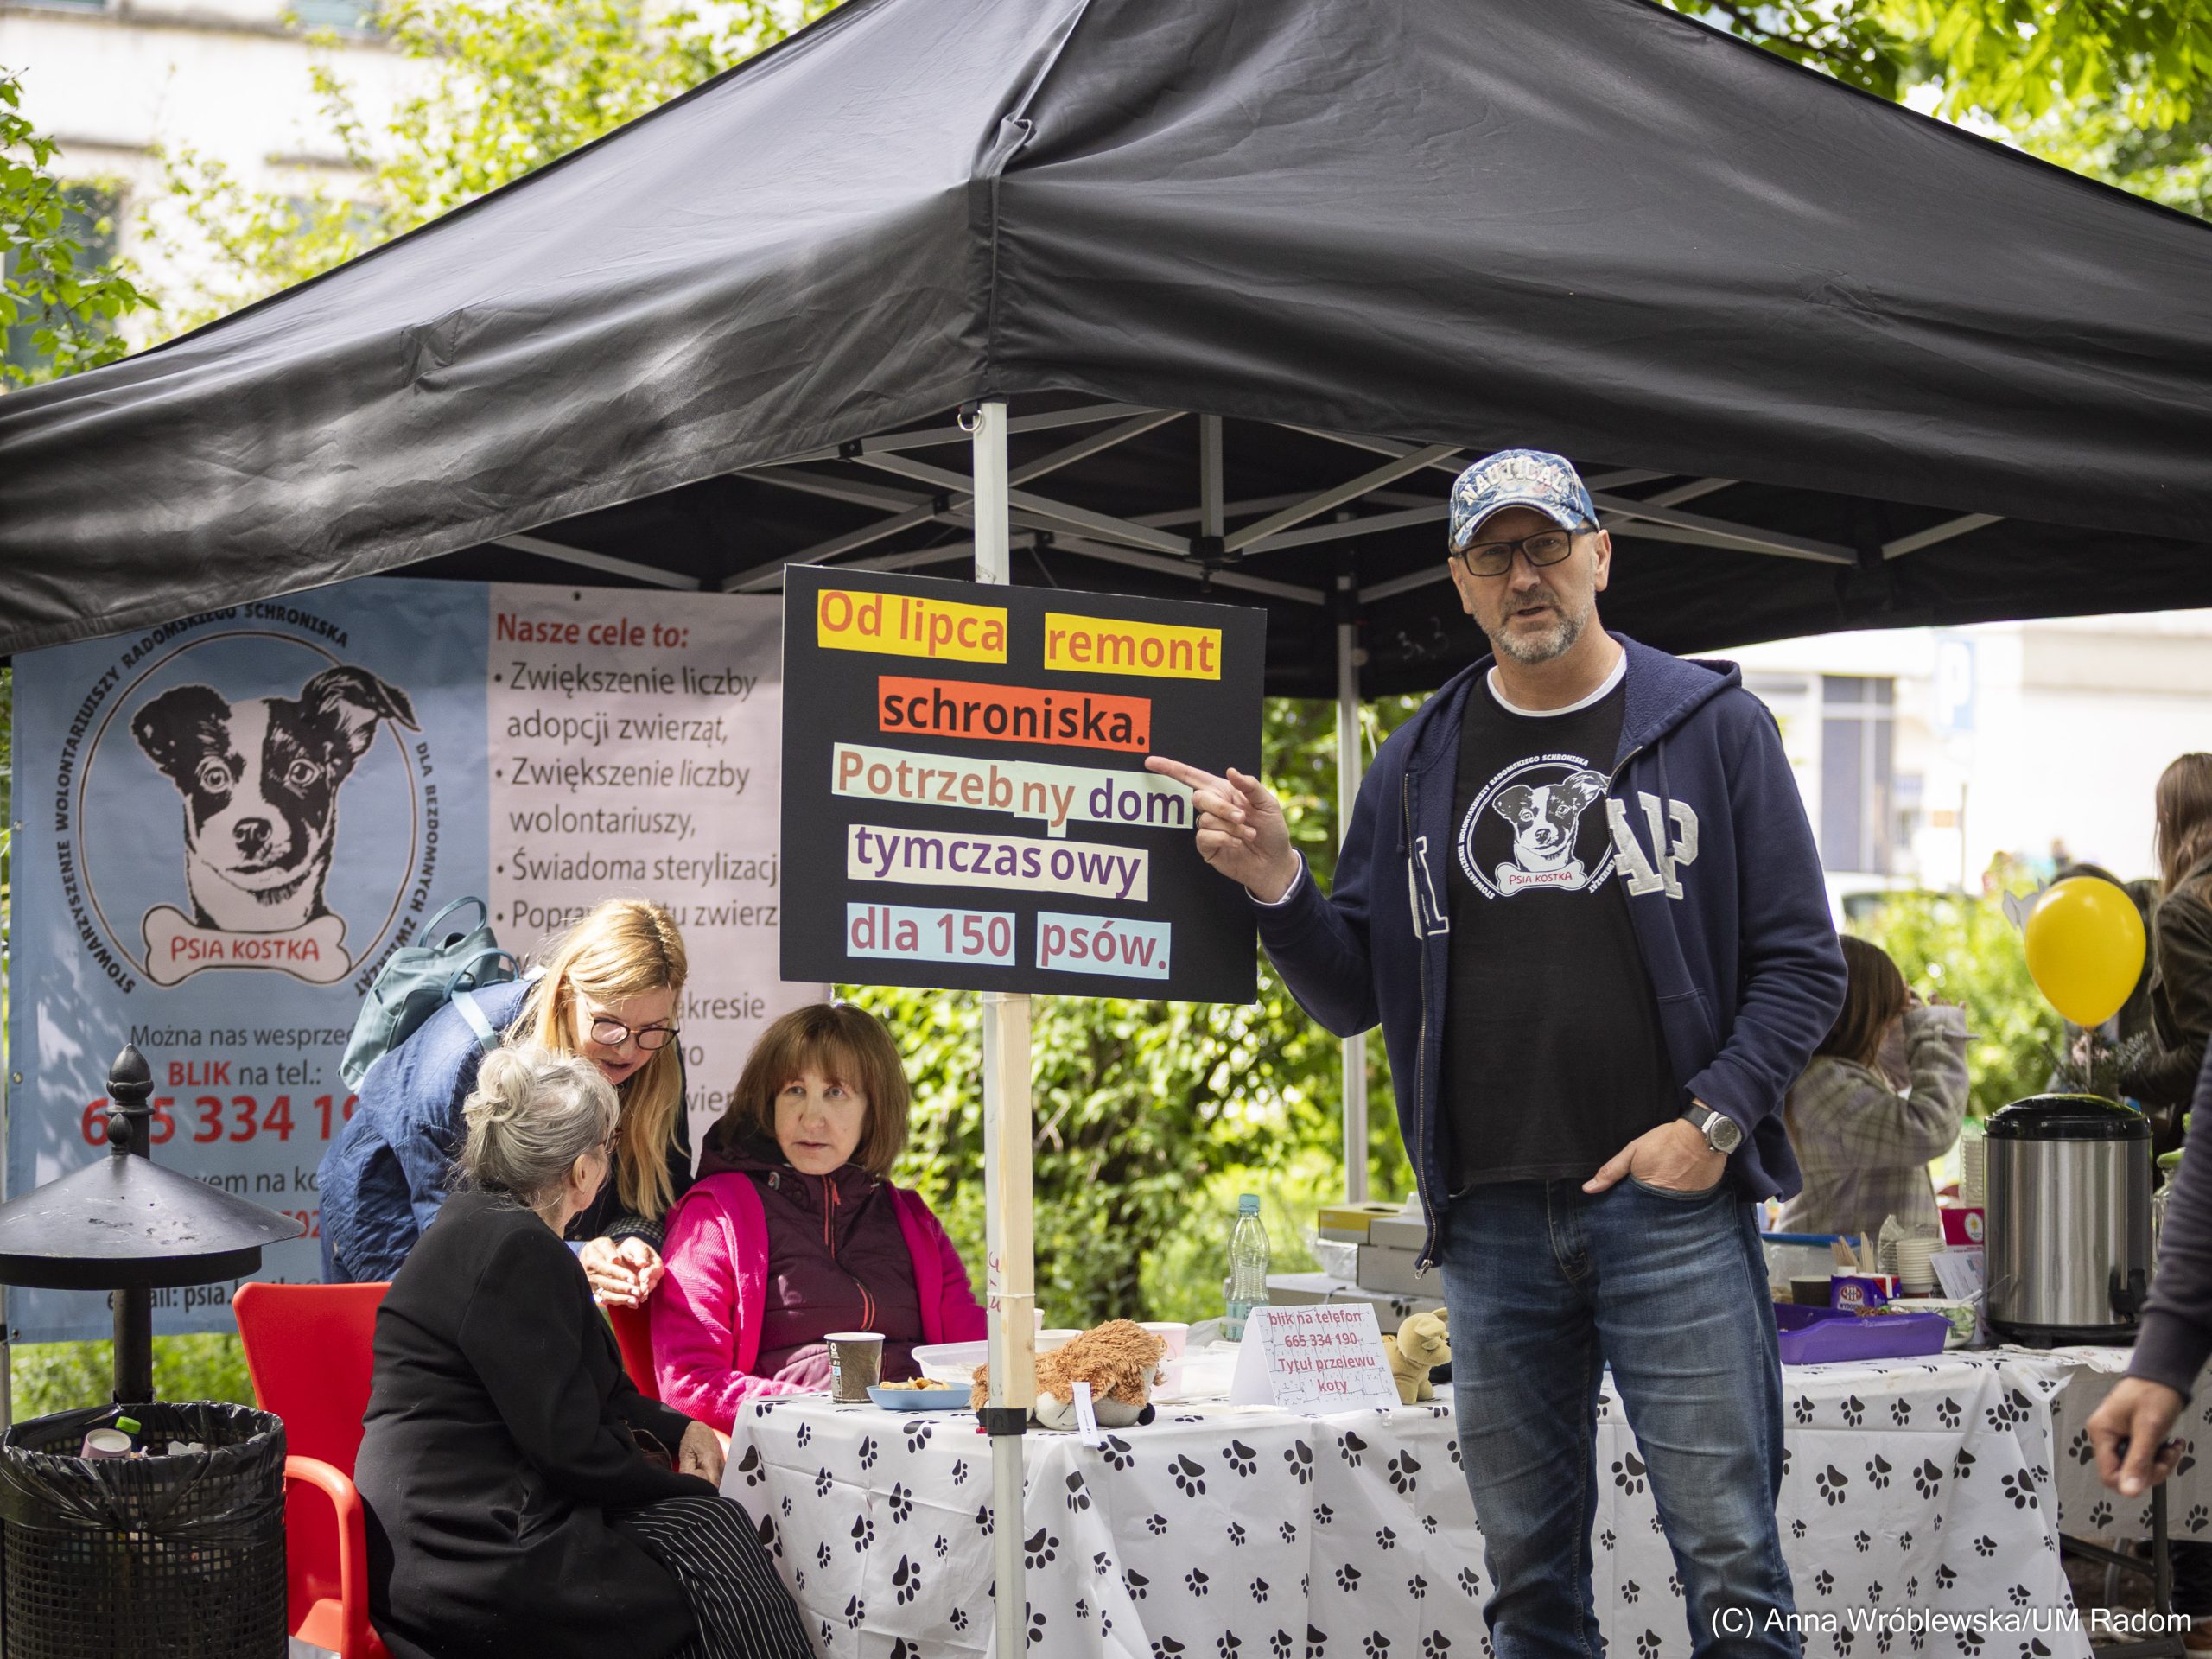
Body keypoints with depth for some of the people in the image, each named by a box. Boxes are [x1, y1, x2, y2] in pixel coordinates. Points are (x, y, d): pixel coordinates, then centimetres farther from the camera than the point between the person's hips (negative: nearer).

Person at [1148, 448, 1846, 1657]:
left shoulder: (1715, 727, 3)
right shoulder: (1418, 765, 12)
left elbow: (1800, 964, 2)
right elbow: (1349, 994, 14)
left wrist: (1714, 1122, -10)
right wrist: (1275, 883, -4)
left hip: (1671, 1207, -3)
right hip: (1491, 1223, 3)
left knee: (1728, 1557, -3)